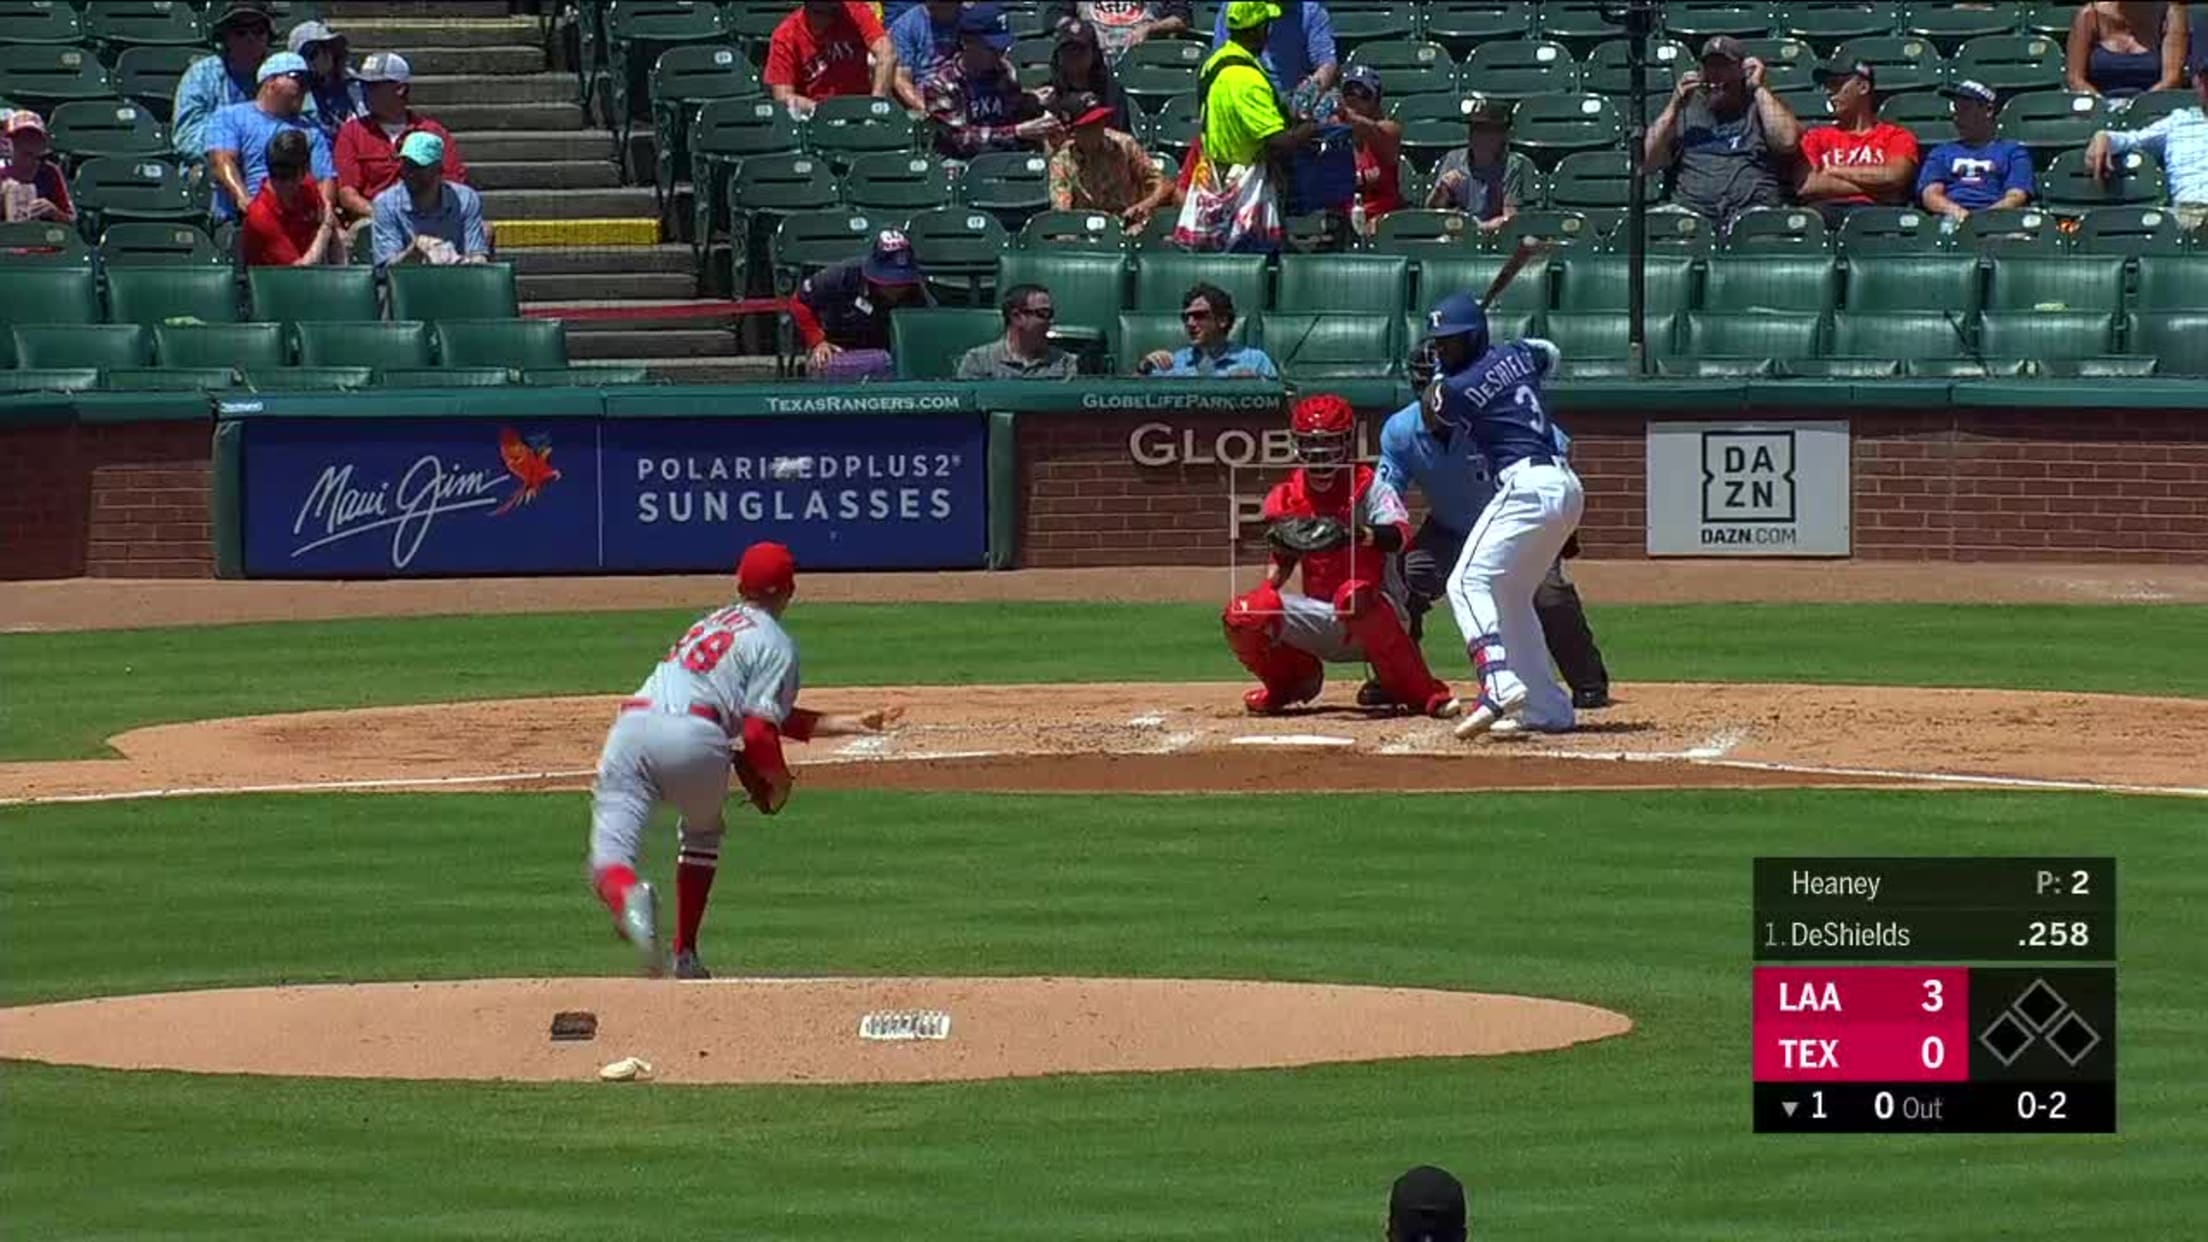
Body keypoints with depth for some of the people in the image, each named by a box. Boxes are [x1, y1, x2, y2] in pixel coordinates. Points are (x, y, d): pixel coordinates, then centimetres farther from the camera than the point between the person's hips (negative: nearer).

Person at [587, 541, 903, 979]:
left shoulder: (713, 622, 35)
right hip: (693, 737, -4)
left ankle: (628, 899, -43)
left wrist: (849, 724, 38)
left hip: (630, 727, 4)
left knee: (610, 856, -7)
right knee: (702, 833, 29)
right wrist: (780, 780, 18)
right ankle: (684, 955, 27)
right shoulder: (775, 643, 11)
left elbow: (770, 712, 34)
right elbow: (758, 733, -1)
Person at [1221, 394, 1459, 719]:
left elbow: (1400, 535, -28)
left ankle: (1419, 690, -23)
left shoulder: (1368, 487, -9)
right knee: (1242, 613, -17)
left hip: (1377, 610, -4)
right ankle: (1292, 680, 14)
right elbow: (1281, 562, 13)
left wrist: (1362, 534, -48)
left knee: (1354, 595, -40)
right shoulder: (1288, 500, 5)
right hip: (1321, 619, 4)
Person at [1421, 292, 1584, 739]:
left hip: (1526, 484, -9)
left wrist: (1440, 372, 29)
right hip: (1566, 487, 9)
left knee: (1469, 582, -15)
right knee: (1510, 596, 18)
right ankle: (1546, 708, 15)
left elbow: (1433, 411, 16)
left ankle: (1500, 687, -35)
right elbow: (1551, 355, 39)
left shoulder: (1457, 390, -8)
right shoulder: (1518, 354, 14)